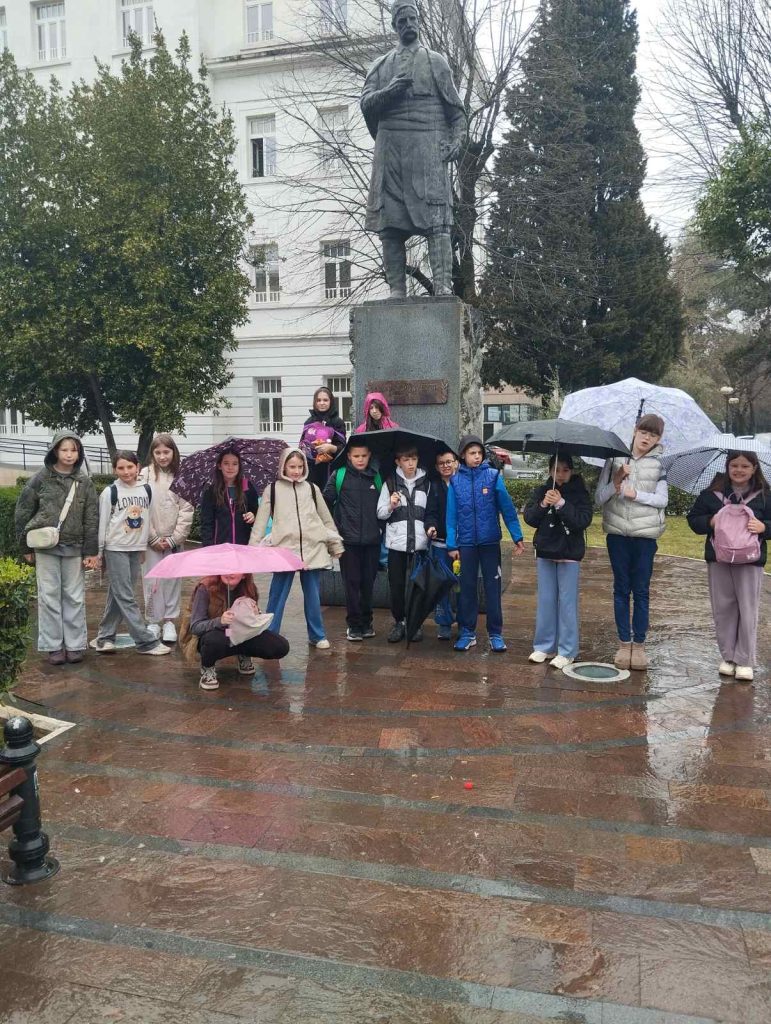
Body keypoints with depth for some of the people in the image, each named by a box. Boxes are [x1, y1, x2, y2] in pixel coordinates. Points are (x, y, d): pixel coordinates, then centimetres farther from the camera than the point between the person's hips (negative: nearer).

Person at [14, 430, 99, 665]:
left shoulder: (84, 482, 2)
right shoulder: (41, 479, -2)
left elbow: (92, 518, 2)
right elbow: (22, 513, 4)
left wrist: (91, 552, -2)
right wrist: (26, 547, 3)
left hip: (74, 548, 1)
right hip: (45, 547, -1)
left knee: (75, 597, 6)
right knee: (50, 596, 3)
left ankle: (74, 644, 16)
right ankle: (53, 646, 12)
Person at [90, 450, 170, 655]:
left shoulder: (147, 490, 6)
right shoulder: (110, 492, -4)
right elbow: (103, 523, -2)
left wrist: (144, 547, 14)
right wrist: (100, 551, -2)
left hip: (136, 549, 4)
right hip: (115, 549, -4)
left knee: (118, 595, 9)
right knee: (126, 597, -6)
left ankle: (104, 637, 18)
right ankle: (147, 641, -5)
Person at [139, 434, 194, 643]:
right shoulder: (145, 475, -1)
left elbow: (186, 510, -1)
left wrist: (174, 538, -8)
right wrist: (154, 538, -8)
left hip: (174, 540, 1)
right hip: (151, 540, -1)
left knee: (173, 580, 4)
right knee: (152, 581, 0)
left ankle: (170, 621, 14)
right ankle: (154, 622, 12)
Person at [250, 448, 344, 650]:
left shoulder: (311, 488, 11)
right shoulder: (272, 489, 5)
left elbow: (326, 518, 17)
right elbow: (261, 521, 2)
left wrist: (336, 544, 15)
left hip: (312, 549, 2)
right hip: (284, 549, -2)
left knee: (313, 595, 7)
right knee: (277, 594, 0)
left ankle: (317, 635, 19)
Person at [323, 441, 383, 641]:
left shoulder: (376, 477, 8)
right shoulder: (339, 475, 0)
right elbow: (326, 502, 3)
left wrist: (382, 528, 11)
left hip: (372, 540, 2)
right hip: (348, 540, -2)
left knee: (368, 583, 9)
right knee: (352, 583, 2)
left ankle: (366, 622, 22)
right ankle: (354, 624, 11)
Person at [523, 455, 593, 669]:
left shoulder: (579, 493, -3)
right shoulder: (541, 491, 5)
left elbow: (584, 520, -15)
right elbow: (528, 517, -1)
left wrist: (561, 504, -23)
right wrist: (542, 505, -18)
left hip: (569, 554, -3)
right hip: (545, 552, 3)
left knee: (567, 602, 0)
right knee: (545, 601, 9)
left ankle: (566, 651, 6)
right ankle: (544, 646, 19)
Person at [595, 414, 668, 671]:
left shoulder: (659, 464, 1)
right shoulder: (615, 460, 3)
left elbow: (662, 500, -5)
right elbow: (598, 499, 0)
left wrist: (636, 494, -18)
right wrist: (615, 483, -16)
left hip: (645, 534, -1)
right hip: (617, 533, 1)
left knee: (641, 590, 3)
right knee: (621, 588, 7)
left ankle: (639, 645, 12)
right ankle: (624, 643, 16)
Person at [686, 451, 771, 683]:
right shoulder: (712, 493, 4)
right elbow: (693, 518, 7)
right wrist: (710, 522, -12)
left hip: (750, 560, -2)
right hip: (718, 559, 2)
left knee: (748, 610, -1)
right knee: (723, 608, 7)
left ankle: (745, 661, 9)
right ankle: (728, 657, 19)